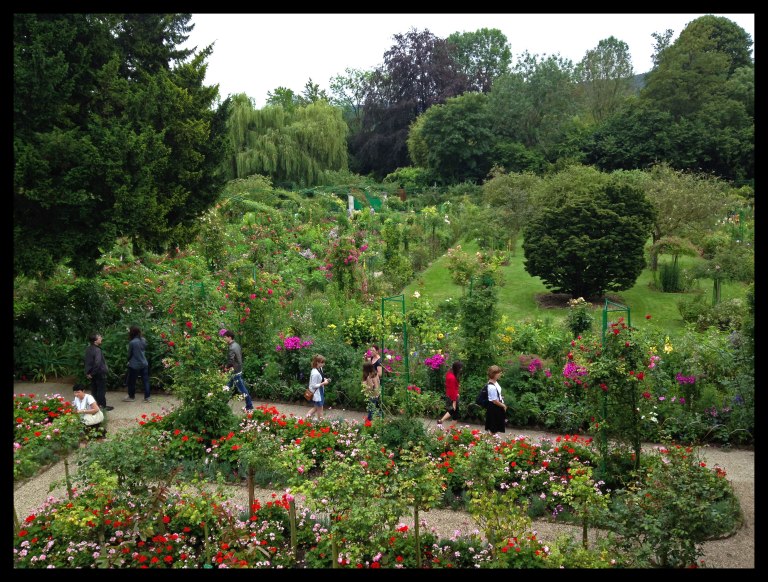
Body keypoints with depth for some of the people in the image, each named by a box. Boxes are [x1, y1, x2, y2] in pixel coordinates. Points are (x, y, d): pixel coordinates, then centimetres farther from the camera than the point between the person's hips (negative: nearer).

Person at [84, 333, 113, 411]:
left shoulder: (88, 349, 4)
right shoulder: (97, 350, -23)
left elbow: (88, 362, 12)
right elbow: (97, 363, -31)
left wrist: (88, 372, 16)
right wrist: (92, 373, -20)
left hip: (92, 374, 8)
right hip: (99, 373, -8)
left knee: (94, 389, 16)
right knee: (101, 390, 2)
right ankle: (102, 406, 8)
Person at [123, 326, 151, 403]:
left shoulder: (132, 342, -19)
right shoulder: (143, 340, -3)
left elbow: (129, 354, -6)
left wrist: (129, 361, 13)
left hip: (134, 365, -5)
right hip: (144, 364, 5)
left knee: (131, 381, 13)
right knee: (145, 380, 9)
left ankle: (131, 396, 26)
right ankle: (147, 397, 10)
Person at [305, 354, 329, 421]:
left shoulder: (320, 369, 0)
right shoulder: (315, 373, -29)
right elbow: (313, 385, -25)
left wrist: (325, 379, -1)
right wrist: (323, 383, -21)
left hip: (320, 392, 9)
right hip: (316, 393, -9)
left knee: (316, 408, 23)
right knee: (320, 409, 8)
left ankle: (306, 418, 30)